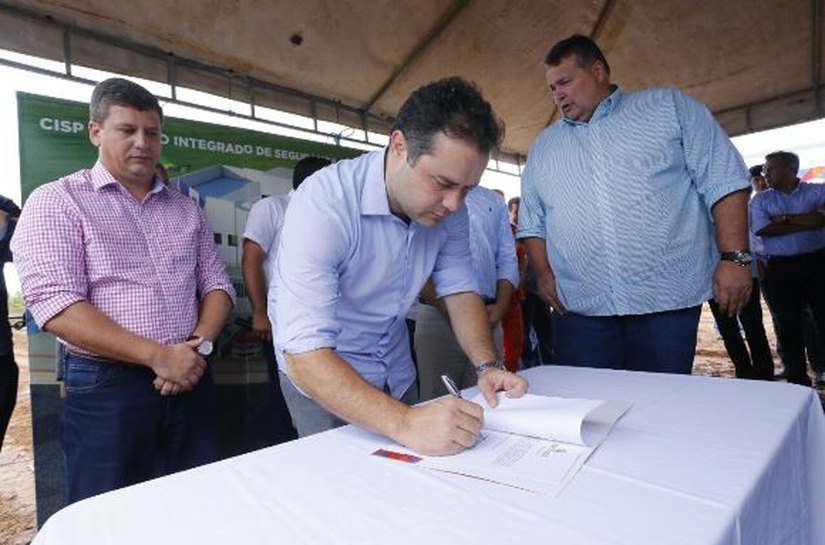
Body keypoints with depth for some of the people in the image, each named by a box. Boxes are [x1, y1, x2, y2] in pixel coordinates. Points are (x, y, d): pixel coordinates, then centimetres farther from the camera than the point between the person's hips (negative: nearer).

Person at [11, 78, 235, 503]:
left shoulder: (186, 210, 11)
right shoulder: (57, 201, -3)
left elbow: (217, 284, 9)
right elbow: (56, 305, -14)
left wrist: (198, 345, -9)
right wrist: (157, 356, -19)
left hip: (189, 381, 5)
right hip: (106, 388, -4)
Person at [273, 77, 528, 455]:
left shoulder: (449, 206, -13)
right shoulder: (324, 203, -32)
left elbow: (459, 289, -5)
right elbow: (304, 353, -37)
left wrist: (488, 366, -21)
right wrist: (404, 423, -47)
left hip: (396, 373, 6)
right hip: (321, 374, -5)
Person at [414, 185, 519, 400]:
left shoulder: (494, 201, 19)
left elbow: (507, 260, 14)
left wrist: (500, 306, -1)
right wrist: (447, 308, -13)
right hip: (438, 316, -4)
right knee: (437, 400, 0)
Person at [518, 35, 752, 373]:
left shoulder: (670, 107, 9)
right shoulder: (543, 146, 17)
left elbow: (723, 181, 2)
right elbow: (532, 223, 16)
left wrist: (734, 257, -7)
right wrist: (544, 273, 1)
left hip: (668, 301, -1)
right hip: (580, 309, 2)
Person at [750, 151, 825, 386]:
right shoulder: (760, 199, 8)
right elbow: (763, 230, -9)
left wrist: (785, 219, -12)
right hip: (780, 268, 1)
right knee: (788, 325, 5)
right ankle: (799, 380, 17)